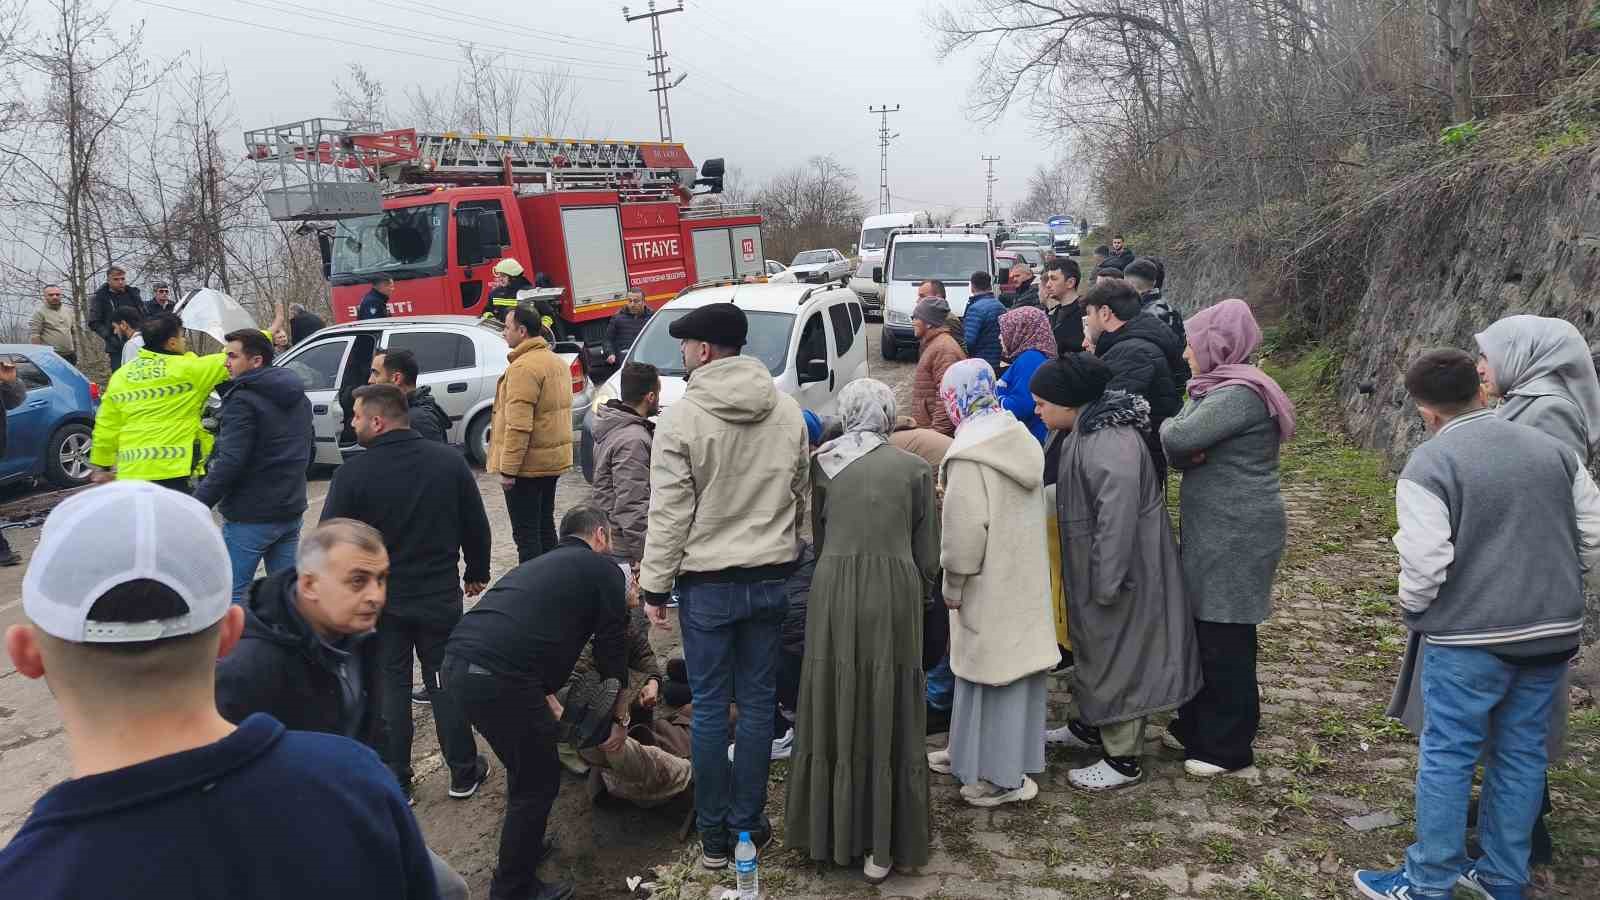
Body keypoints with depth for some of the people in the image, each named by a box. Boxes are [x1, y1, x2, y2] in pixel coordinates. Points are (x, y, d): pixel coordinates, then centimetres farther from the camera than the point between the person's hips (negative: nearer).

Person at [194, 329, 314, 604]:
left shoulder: (242, 400, -15)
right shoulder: (298, 398, 12)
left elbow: (230, 463, -22)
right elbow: (309, 450, 21)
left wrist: (197, 504, -18)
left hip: (250, 518, -8)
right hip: (291, 511, 8)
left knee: (232, 595, 1)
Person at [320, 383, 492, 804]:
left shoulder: (352, 474, -16)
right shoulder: (450, 461, -6)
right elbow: (476, 526, 2)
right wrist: (477, 573, 17)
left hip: (380, 601, -2)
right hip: (441, 596, 2)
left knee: (390, 688, 11)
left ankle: (395, 782, 19)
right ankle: (464, 773, 23)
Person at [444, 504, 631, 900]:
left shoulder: (538, 565, 31)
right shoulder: (604, 570, 9)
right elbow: (613, 653, 11)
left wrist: (556, 712, 36)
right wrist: (621, 720, 24)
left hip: (457, 664, 8)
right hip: (499, 678, -8)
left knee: (526, 766, 27)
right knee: (539, 781, 10)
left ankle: (524, 848, 43)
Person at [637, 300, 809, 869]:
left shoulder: (682, 418, -12)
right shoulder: (787, 411, 2)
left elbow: (669, 514, -11)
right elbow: (802, 495, 8)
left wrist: (655, 587, -3)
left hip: (708, 583, -4)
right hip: (770, 578, 4)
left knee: (710, 706, 7)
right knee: (758, 700, 11)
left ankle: (715, 834, 16)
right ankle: (749, 823, 20)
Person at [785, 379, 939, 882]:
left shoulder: (822, 464, 4)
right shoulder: (913, 468, 2)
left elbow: (817, 539, 10)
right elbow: (928, 557, 4)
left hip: (834, 596, 1)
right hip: (894, 599, -1)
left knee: (834, 714, 14)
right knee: (887, 718, 9)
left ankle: (829, 834, 27)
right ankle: (882, 846, 17)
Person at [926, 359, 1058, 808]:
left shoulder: (969, 452, -20)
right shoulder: (1020, 438, 7)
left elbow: (965, 527, -23)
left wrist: (953, 584, -12)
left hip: (990, 583, -9)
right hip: (1025, 576, 9)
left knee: (991, 669, 1)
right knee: (1011, 663, 16)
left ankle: (1002, 776, 9)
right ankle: (972, 753, 31)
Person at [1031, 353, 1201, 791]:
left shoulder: (1109, 445, -28)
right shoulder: (1088, 430, 5)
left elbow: (1117, 520, -30)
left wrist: (1105, 585, -26)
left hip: (1123, 570, -10)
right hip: (1093, 569, 10)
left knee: (1118, 656, 3)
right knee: (1094, 646, 23)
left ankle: (1123, 760, 17)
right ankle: (1085, 725, 42)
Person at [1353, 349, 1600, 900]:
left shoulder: (1428, 465, -13)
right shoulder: (1553, 449, 4)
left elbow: (1424, 563, -18)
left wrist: (1413, 611, 2)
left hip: (1469, 637, -6)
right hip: (1553, 633, 6)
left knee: (1447, 757, 5)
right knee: (1522, 754, 16)